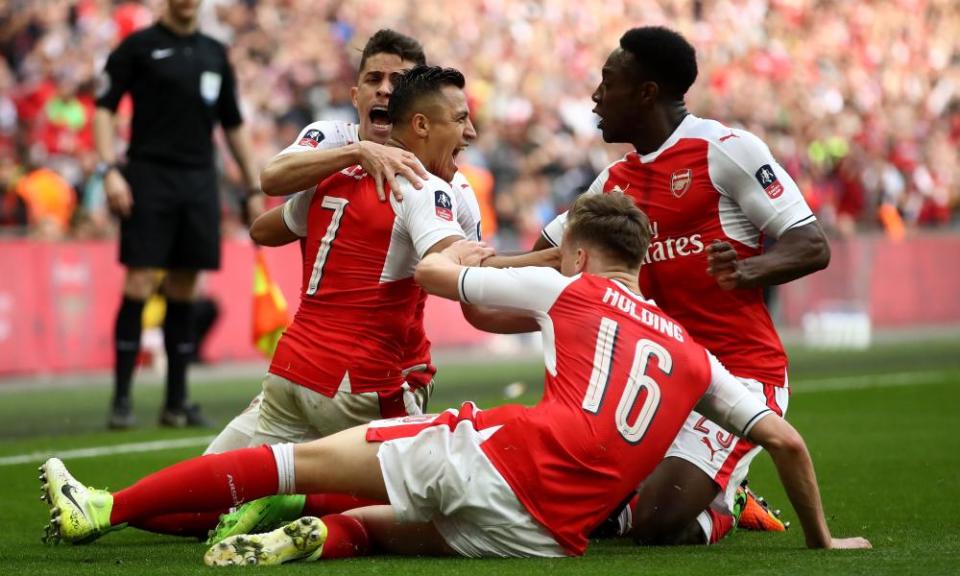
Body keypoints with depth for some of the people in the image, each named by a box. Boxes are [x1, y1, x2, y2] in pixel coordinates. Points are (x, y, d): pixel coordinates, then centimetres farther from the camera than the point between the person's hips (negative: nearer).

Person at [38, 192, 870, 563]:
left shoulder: (569, 290, 16)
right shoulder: (693, 353, 24)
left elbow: (431, 271, 22)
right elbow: (786, 441, 23)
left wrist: (463, 253, 45)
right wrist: (822, 539, 35)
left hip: (499, 456, -3)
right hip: (548, 536, 3)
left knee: (306, 458, 7)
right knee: (383, 526, 27)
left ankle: (108, 507, 8)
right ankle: (322, 537, -7)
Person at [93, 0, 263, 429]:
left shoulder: (214, 53, 15)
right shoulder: (139, 47, 1)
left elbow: (233, 125, 20)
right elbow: (104, 107, -3)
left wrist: (253, 188, 17)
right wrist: (109, 169, -15)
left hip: (199, 183, 4)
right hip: (149, 178, -4)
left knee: (184, 290, 5)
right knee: (139, 284, -9)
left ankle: (176, 401, 11)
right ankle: (121, 399, -5)